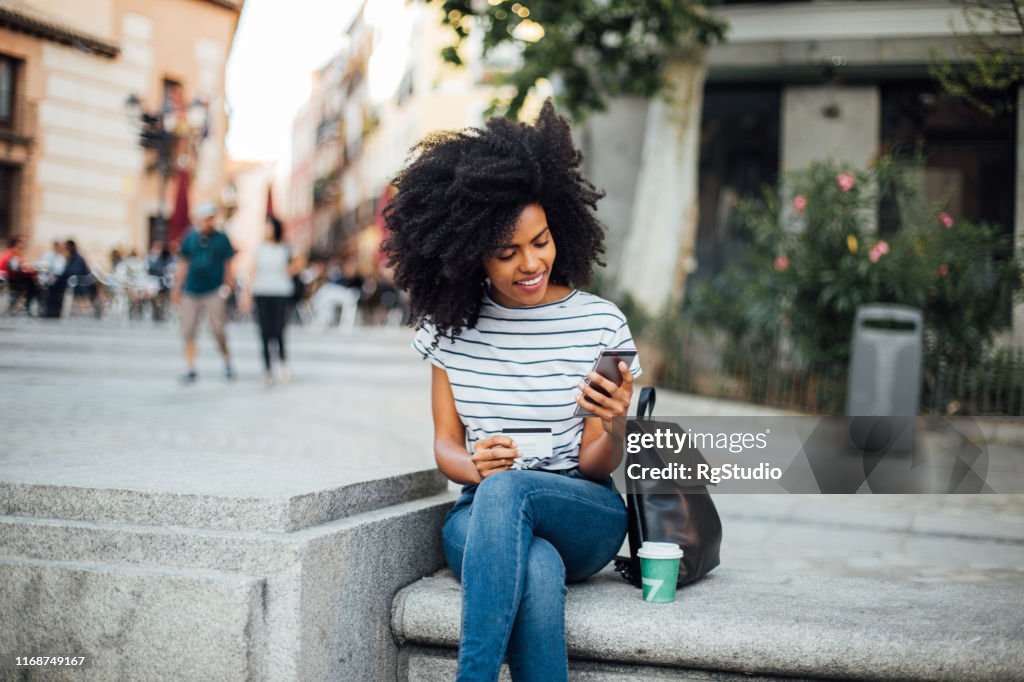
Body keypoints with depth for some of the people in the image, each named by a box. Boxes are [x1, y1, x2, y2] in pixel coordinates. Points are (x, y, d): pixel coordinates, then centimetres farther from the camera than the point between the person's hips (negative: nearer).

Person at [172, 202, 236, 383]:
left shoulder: (222, 239, 3)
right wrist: (177, 289, 10)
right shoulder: (190, 238, 8)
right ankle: (190, 369, 9)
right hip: (191, 291, 3)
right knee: (188, 331, 1)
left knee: (218, 330, -5)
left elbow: (228, 266, 8)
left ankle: (227, 363, 17)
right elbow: (183, 265, 13)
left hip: (215, 291, -3)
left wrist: (228, 286, 1)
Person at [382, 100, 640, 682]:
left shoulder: (600, 324, -3)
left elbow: (595, 467, -2)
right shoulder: (450, 325, 5)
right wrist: (475, 467, -17)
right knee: (538, 571, -36)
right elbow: (446, 443, 7)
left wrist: (614, 428, -26)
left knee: (506, 489, -37)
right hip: (481, 518, 1)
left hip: (585, 516, -1)